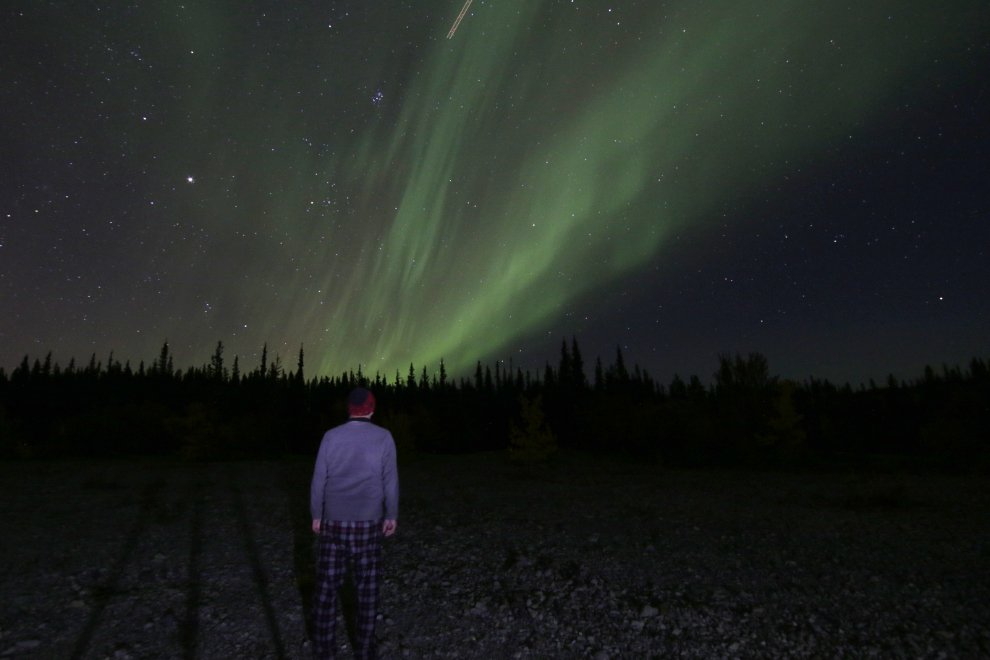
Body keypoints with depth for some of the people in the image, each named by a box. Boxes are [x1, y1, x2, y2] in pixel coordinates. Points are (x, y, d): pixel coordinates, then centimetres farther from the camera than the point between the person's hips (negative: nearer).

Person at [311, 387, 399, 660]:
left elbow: (319, 479, 0)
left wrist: (316, 515, 11)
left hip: (334, 521, 1)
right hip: (368, 522, -1)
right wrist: (392, 515, 6)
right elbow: (390, 480, -5)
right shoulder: (383, 437, -8)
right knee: (368, 586, 11)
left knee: (327, 585, 13)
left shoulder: (331, 436, -4)